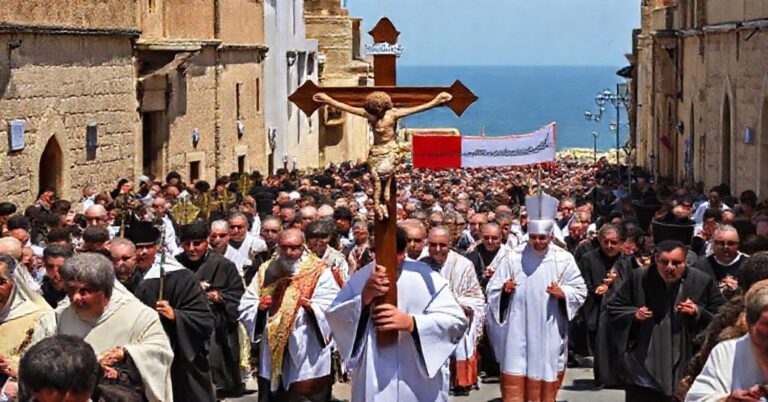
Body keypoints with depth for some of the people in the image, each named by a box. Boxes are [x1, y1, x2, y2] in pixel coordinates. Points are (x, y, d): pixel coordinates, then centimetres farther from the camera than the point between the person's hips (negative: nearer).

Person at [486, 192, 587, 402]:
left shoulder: (564, 259, 0)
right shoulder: (513, 258, 0)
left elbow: (579, 291, 2)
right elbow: (493, 289, 5)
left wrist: (562, 293, -17)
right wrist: (504, 288, -16)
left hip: (549, 331, 0)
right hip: (518, 329, 0)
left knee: (544, 383, 6)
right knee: (514, 383, -1)